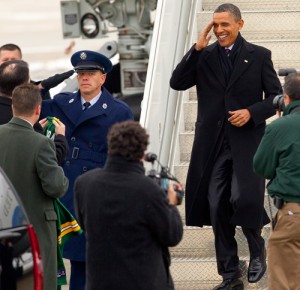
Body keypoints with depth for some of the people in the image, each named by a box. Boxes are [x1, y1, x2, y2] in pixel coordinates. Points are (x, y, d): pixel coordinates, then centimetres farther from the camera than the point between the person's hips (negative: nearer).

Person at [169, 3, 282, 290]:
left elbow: (275, 97, 3)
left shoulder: (259, 56, 2)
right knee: (217, 208, 4)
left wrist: (251, 112, -14)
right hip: (213, 145, 3)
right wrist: (197, 49, -10)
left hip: (247, 141, -3)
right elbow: (176, 83, -4)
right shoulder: (204, 56, 7)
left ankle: (257, 251, 14)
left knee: (243, 199, -16)